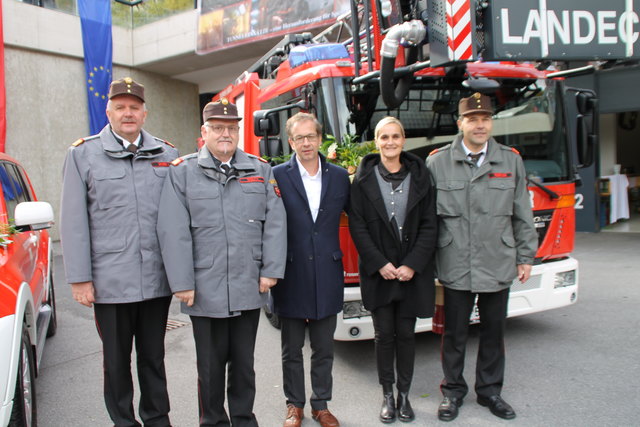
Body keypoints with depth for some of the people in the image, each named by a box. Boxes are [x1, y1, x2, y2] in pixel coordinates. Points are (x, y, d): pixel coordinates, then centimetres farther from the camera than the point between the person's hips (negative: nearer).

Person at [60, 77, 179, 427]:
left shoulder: (167, 155, 6)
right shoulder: (82, 155, 2)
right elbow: (74, 222, -1)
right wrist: (79, 278, -4)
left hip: (158, 278, 2)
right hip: (110, 280, -1)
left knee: (153, 356, 16)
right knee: (116, 359, 13)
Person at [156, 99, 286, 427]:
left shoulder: (261, 170, 7)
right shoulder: (182, 171, 0)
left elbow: (275, 223, 3)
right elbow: (173, 231, -5)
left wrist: (271, 270, -3)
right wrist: (182, 283, -9)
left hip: (249, 288, 2)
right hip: (205, 291, -2)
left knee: (244, 361, 16)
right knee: (210, 365, 12)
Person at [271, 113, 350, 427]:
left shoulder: (340, 176, 4)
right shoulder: (276, 176, -5)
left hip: (327, 275, 2)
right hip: (291, 275, -2)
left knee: (324, 349, 14)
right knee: (292, 350, 13)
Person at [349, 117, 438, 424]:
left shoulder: (419, 176, 3)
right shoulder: (363, 179, 0)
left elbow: (429, 225, -1)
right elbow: (357, 226, -4)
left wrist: (412, 265, -10)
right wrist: (380, 264, -11)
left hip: (413, 272, 1)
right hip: (377, 272, -1)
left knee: (406, 333, 9)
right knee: (384, 334, 7)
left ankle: (404, 394, 25)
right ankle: (387, 395, 23)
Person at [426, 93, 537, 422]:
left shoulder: (511, 160, 6)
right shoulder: (437, 162, -1)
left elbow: (521, 214, 9)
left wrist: (525, 257, 7)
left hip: (499, 265, 2)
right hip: (455, 267, -2)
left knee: (493, 332, 14)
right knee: (454, 333, 9)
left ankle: (489, 390, 33)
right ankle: (453, 391, 28)